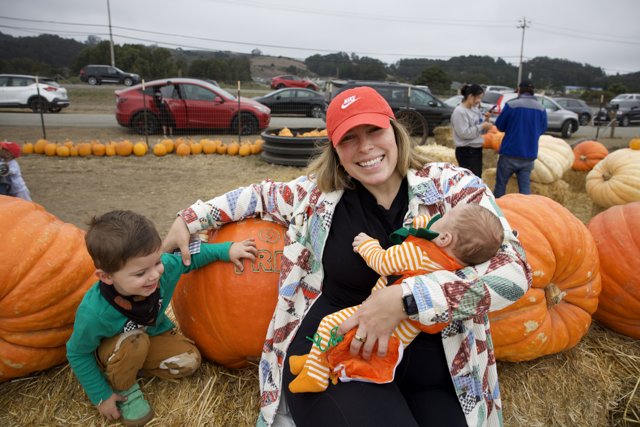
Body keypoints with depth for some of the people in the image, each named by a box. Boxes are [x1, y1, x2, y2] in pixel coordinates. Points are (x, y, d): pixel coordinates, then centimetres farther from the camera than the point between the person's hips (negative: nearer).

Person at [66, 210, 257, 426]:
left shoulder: (165, 267, -33)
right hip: (109, 350, -4)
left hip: (153, 334, 4)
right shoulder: (94, 313, -39)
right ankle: (124, 389, -5)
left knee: (189, 361, -12)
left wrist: (227, 249, -19)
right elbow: (77, 354, -20)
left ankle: (132, 363, 8)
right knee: (134, 341, -35)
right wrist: (101, 396, -14)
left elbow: (190, 255, -11)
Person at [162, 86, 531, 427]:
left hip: (427, 364, 1)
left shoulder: (454, 188, -5)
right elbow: (265, 195, 20)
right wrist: (191, 218, 19)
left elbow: (514, 271, -14)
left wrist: (404, 299, -24)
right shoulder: (320, 193, 1)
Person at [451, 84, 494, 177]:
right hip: (466, 152, -9)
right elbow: (464, 133, -22)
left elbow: (480, 129, 17)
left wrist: (486, 120, -1)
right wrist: (482, 126, -16)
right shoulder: (459, 112, -14)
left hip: (477, 149, 9)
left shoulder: (475, 109, 11)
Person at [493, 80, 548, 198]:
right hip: (529, 154, 3)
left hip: (510, 152, -3)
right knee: (525, 186, 8)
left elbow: (499, 126, -3)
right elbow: (543, 129, 13)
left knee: (501, 183, 10)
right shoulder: (541, 108, 2)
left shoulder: (511, 105, -11)